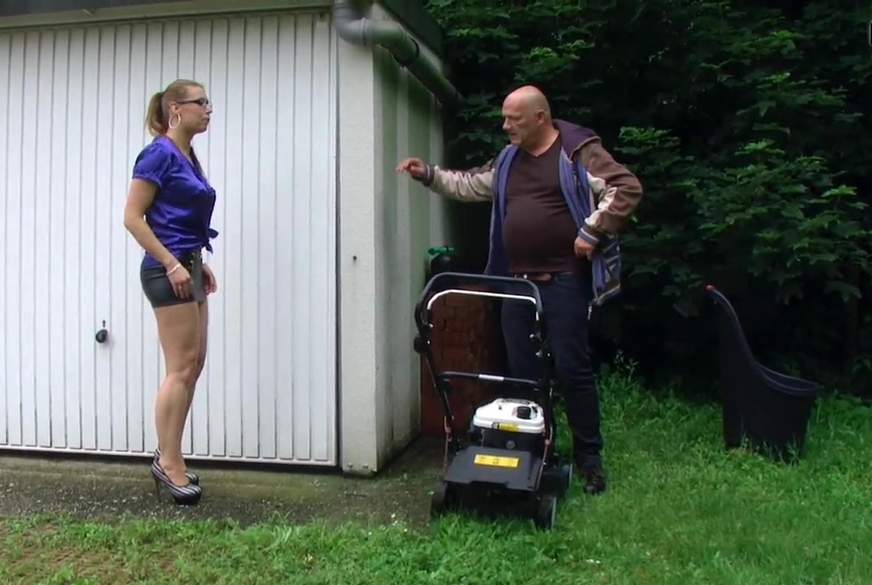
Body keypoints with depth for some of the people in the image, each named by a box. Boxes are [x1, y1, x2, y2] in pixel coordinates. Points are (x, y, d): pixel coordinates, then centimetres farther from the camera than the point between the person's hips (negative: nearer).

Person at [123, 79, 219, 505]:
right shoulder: (159, 154, -10)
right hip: (169, 270, -9)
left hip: (188, 267, 9)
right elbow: (133, 218, -15)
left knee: (193, 366, 11)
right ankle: (169, 463, 5)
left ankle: (168, 459, 20)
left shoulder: (188, 157, 15)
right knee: (181, 368, -5)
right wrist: (172, 264, -18)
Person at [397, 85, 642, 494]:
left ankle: (589, 457, 11)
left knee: (572, 369, -3)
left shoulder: (580, 153, -5)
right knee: (521, 370, 9)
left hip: (564, 281, -7)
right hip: (517, 281, 7)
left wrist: (592, 232, -15)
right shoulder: (507, 161, 16)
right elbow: (469, 186, 27)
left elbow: (627, 189, -11)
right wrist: (429, 174, 17)